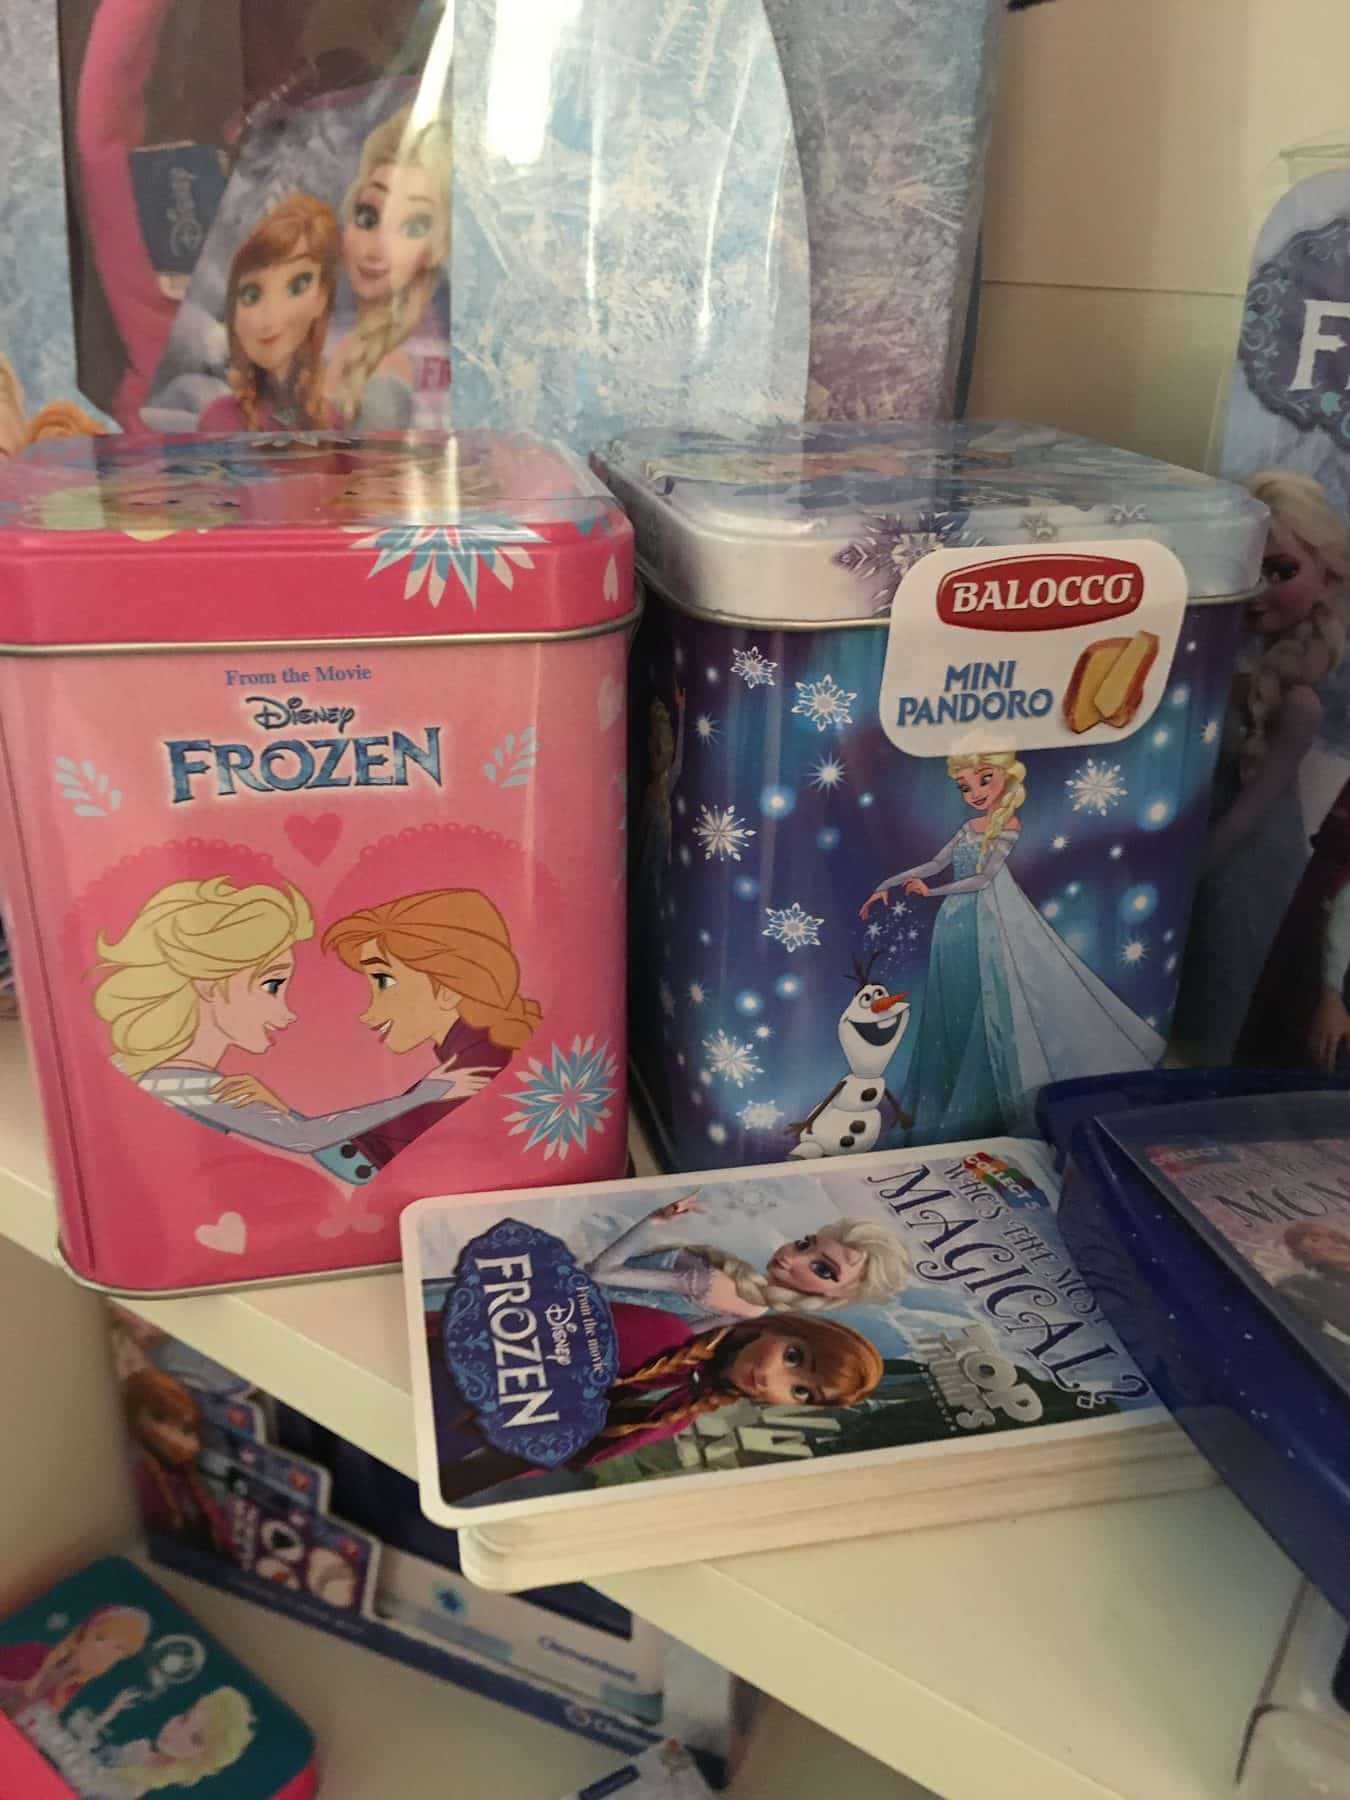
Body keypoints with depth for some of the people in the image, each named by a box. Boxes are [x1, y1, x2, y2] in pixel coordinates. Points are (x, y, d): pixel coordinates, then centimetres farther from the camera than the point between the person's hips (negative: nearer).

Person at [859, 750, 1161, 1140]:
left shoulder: (1009, 826, -9)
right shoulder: (970, 826, 10)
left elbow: (984, 878, -14)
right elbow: (935, 864, 12)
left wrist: (931, 893, -10)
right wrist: (887, 884, 7)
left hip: (991, 926, -6)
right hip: (958, 925, 7)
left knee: (992, 1010, -2)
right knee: (956, 1012, 10)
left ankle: (990, 1105, 9)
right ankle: (954, 1100, 19)